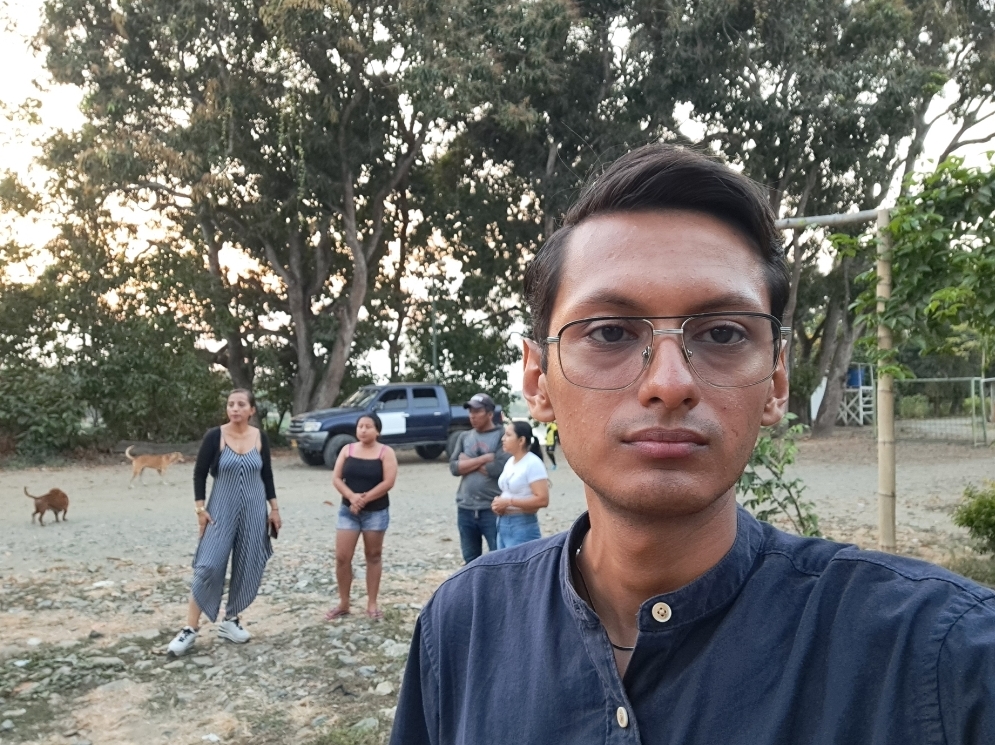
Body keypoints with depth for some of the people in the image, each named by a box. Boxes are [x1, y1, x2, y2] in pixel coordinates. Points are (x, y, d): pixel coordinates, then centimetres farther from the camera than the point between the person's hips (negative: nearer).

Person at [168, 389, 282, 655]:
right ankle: (190, 628, -2)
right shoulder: (215, 436, -8)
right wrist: (200, 507, -8)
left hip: (254, 511, 3)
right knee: (209, 566, -10)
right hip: (221, 510, -3)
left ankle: (230, 620, 21)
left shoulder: (260, 438, 1)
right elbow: (199, 473, -2)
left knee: (248, 568, 4)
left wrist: (274, 508, 9)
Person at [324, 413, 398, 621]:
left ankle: (372, 604, 16)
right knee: (342, 557, -1)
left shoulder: (386, 452, -4)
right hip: (348, 510, 3)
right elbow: (336, 479, 1)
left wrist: (364, 499, -15)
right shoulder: (347, 450, 5)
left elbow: (388, 482, -13)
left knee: (373, 556, 7)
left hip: (376, 512, -3)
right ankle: (343, 604, 13)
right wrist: (352, 497, -16)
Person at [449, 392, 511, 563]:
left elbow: (498, 468, -17)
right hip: (465, 509, 5)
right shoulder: (464, 437, 11)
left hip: (493, 509, -5)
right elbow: (454, 467, -1)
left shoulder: (502, 436, -4)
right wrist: (484, 458, -11)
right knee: (471, 560, 15)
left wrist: (468, 462, -6)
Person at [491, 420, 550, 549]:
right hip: (502, 524, 9)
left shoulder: (533, 463, -14)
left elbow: (542, 499, -21)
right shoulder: (510, 462, 12)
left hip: (523, 526, -9)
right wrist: (498, 502, 3)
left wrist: (509, 502, -20)